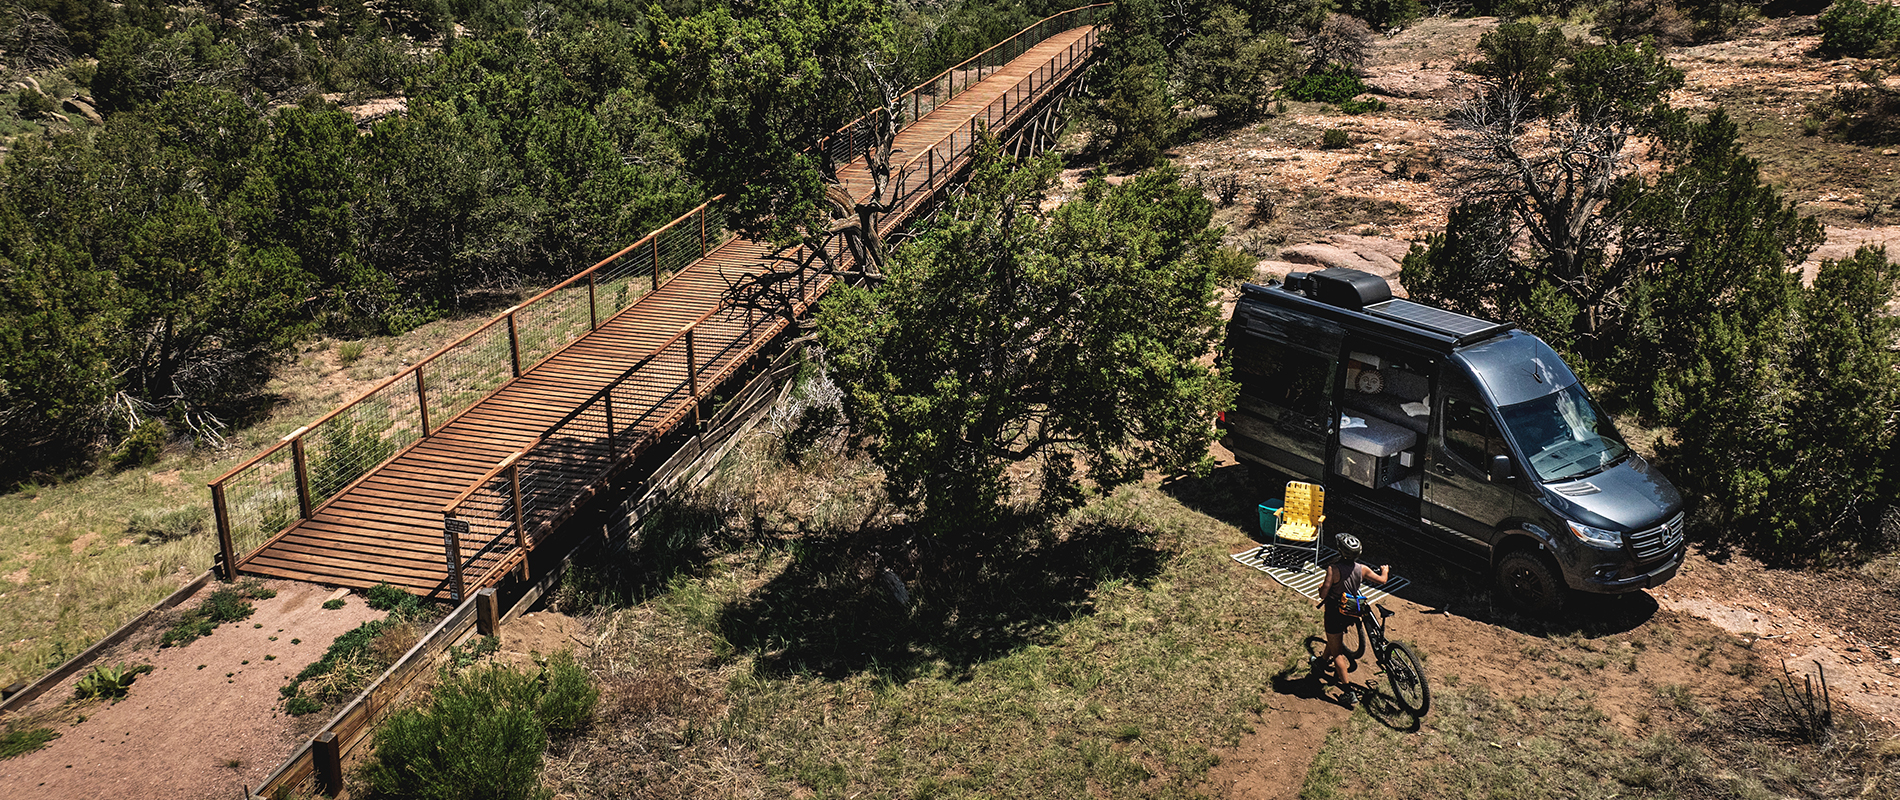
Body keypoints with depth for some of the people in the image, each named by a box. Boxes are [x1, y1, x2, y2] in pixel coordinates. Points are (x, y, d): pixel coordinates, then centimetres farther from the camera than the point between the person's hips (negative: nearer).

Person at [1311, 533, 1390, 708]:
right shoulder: (1361, 569, -10)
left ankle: (1349, 692, 0)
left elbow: (1323, 594, -24)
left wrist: (1321, 588, 0)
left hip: (1335, 613, -6)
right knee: (1336, 640, 31)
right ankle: (1322, 661, 58)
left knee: (1337, 653, 4)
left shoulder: (1333, 569, -25)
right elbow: (1382, 580, 4)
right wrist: (1385, 571, 26)